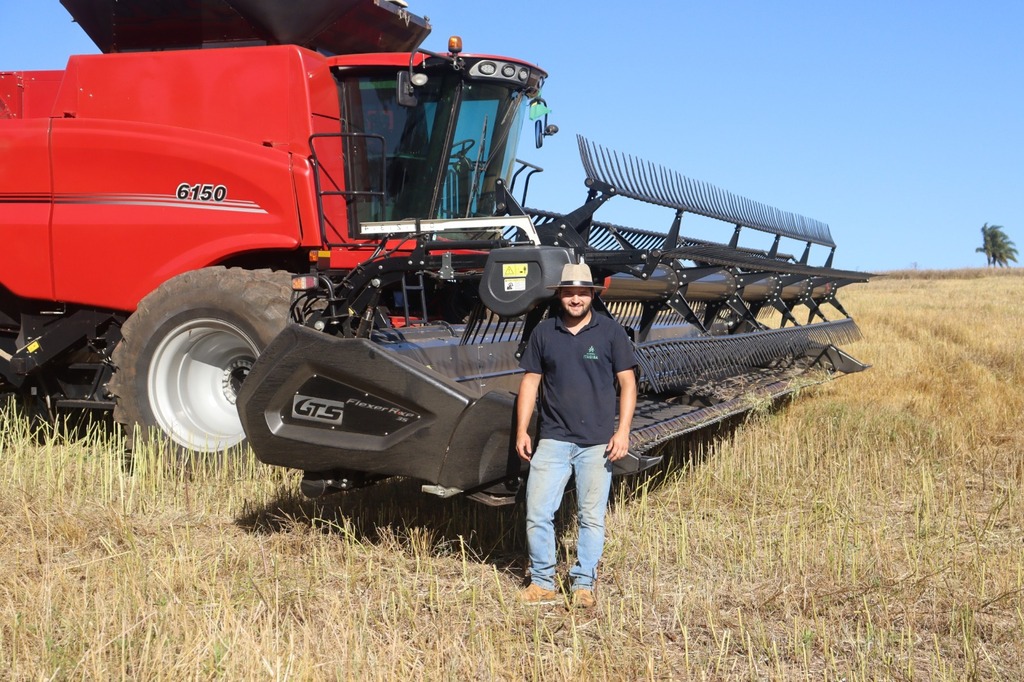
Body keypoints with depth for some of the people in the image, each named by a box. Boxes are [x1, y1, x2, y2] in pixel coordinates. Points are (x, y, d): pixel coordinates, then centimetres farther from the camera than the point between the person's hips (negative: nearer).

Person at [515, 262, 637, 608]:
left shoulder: (610, 331, 1)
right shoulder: (544, 332, 7)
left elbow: (627, 382, 1)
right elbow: (530, 381, 10)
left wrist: (623, 431, -7)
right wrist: (522, 430, 5)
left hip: (596, 442, -1)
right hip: (552, 439, 2)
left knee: (591, 517, 4)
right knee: (537, 513, -2)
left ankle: (583, 584, 15)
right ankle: (542, 582, 12)